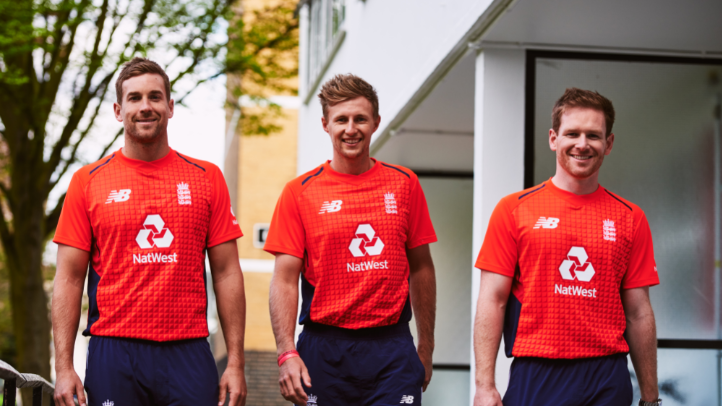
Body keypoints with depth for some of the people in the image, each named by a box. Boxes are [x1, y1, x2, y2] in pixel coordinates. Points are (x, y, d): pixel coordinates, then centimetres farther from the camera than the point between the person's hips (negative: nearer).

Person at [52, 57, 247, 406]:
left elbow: (227, 273, 7)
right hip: (113, 355, -1)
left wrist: (235, 363, 1)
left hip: (188, 354, 1)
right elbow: (69, 279, 4)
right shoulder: (88, 181, 5)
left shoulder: (206, 178, 7)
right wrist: (64, 368, -4)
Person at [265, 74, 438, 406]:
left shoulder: (404, 184, 8)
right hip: (324, 350, -1)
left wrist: (425, 348, 11)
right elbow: (285, 278, -2)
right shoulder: (300, 192, 2)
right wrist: (286, 353, -13)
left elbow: (420, 268, 12)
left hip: (392, 351, 1)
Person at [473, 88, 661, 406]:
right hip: (535, 377, -1)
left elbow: (638, 313, 8)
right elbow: (492, 300, -1)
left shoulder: (630, 218, 8)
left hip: (609, 379, 2)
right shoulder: (514, 209, 2)